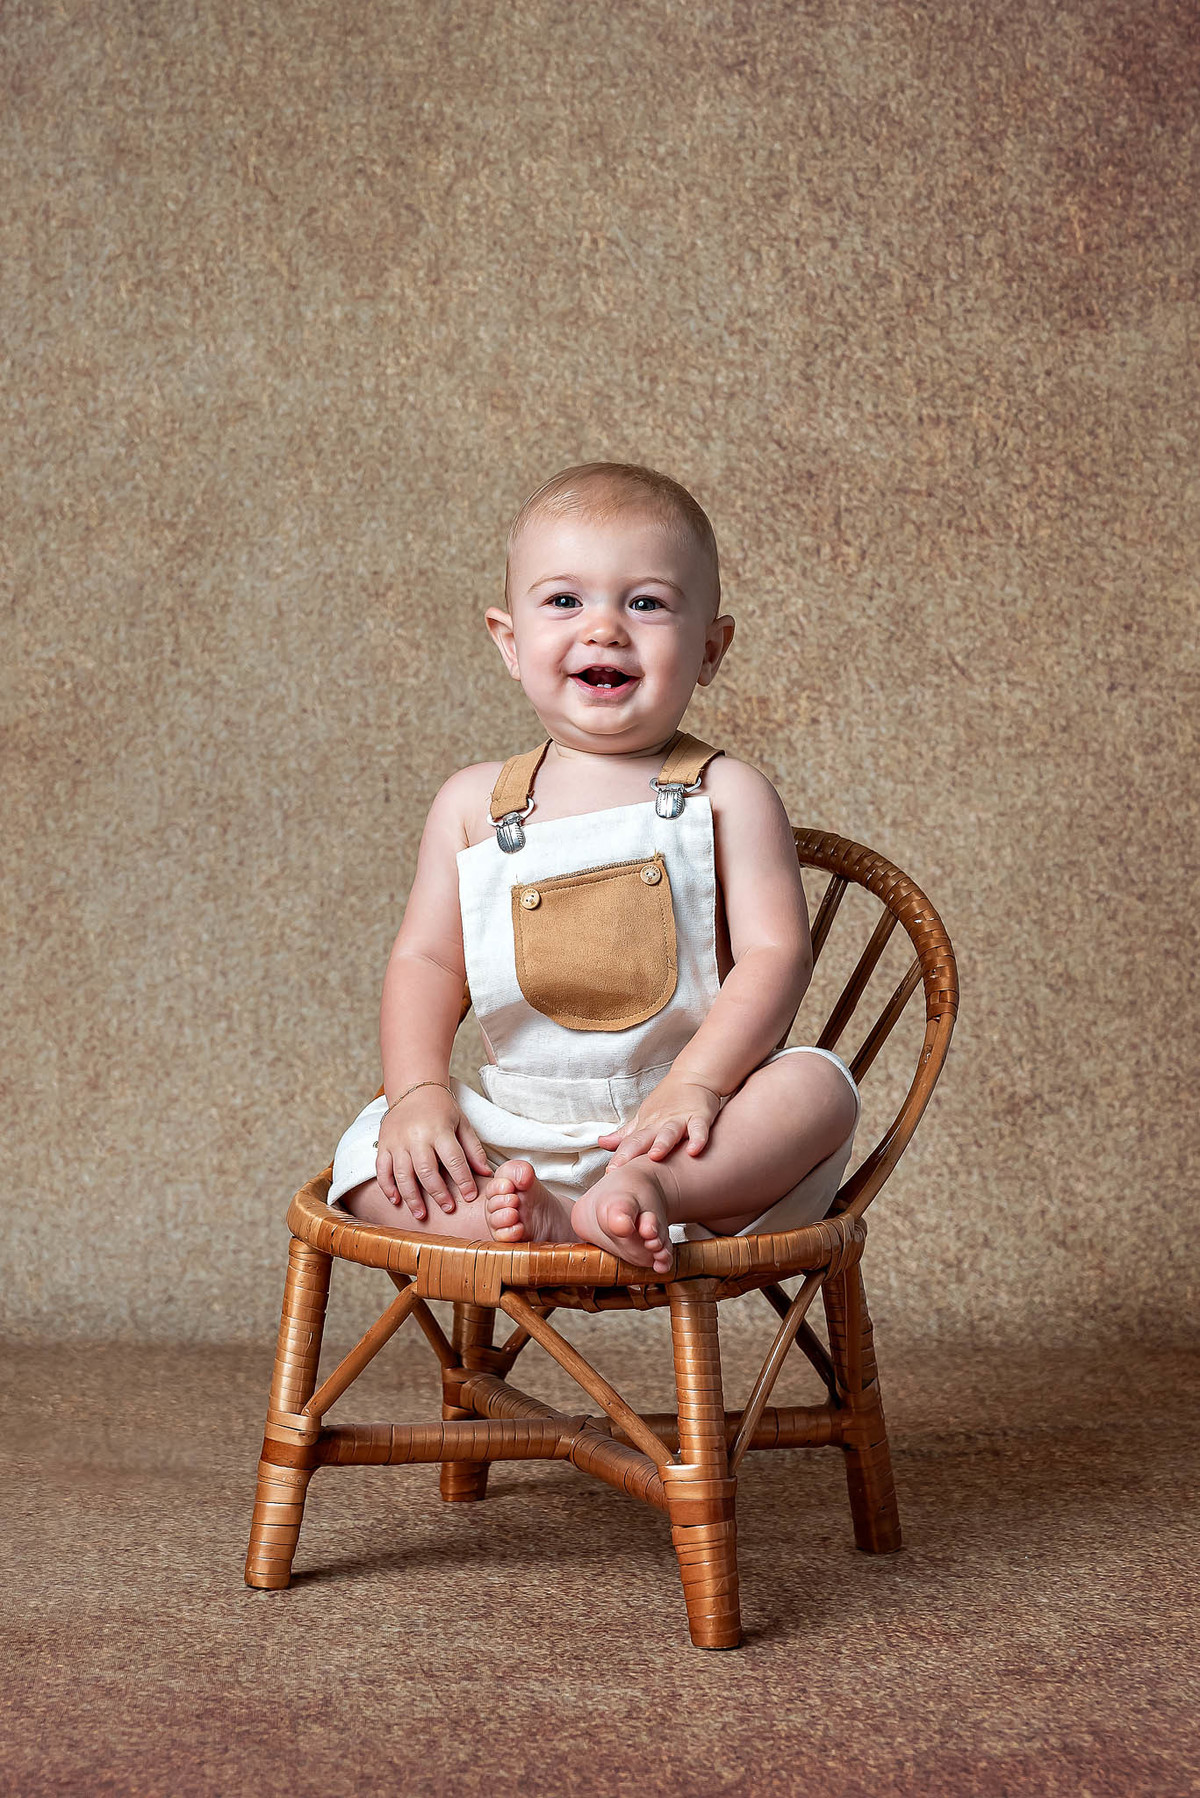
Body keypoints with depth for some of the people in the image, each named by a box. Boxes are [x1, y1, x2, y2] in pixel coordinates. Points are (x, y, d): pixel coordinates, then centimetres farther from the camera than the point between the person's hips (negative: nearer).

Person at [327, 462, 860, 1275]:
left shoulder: (726, 794, -1)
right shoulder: (474, 803, 7)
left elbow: (774, 952, -9)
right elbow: (425, 959, 6)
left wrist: (697, 1082, -23)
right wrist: (418, 1091, -11)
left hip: (692, 1131, -2)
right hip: (519, 1136, 2)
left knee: (819, 1088, -27)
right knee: (371, 1152, -17)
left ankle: (645, 1189, -42)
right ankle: (534, 1223, -37)